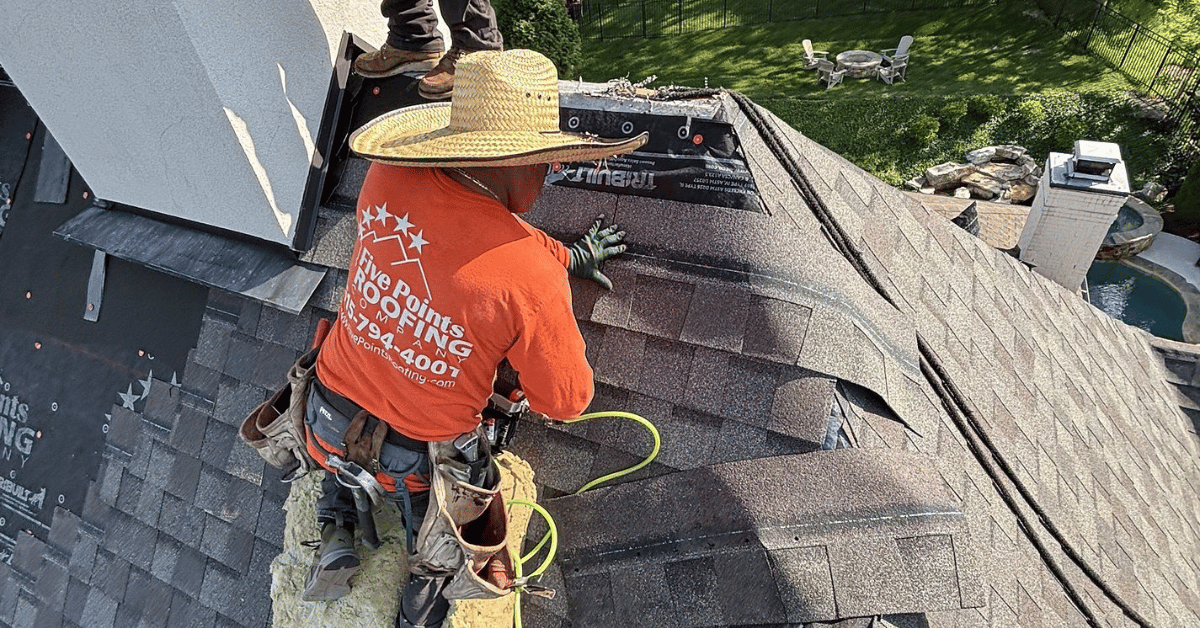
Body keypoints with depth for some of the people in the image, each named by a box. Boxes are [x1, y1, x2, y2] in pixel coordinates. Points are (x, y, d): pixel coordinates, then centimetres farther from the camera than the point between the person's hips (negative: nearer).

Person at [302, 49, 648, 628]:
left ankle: (335, 530, 28)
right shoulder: (531, 278, -32)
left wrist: (565, 257, 9)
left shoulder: (387, 179, -18)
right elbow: (567, 402, -17)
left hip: (328, 413, 3)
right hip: (419, 453, -3)